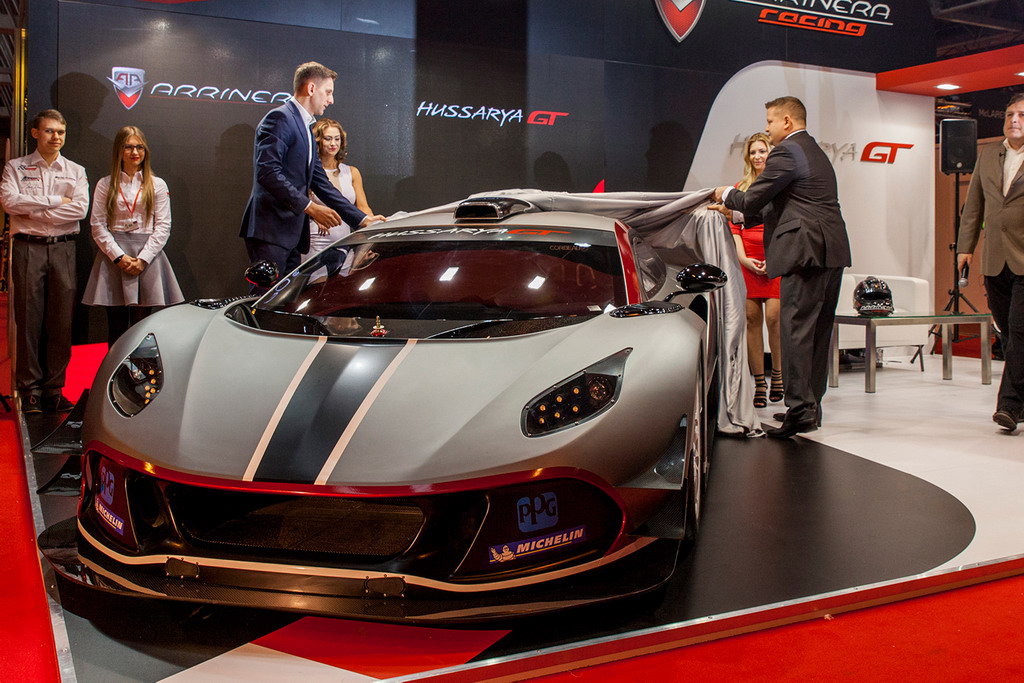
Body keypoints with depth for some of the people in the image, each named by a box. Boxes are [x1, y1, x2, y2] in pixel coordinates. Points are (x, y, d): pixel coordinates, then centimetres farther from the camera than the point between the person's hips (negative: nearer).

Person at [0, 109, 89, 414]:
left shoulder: (75, 171, 13)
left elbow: (80, 208, -4)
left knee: (62, 321, -1)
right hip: (28, 248, -1)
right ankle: (30, 390, 4)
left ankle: (54, 389, 6)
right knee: (29, 320, -2)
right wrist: (56, 201, -8)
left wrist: (33, 210, -7)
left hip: (63, 248, 2)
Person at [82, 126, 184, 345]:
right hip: (113, 255, 0)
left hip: (147, 255, 0)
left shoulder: (158, 186, 8)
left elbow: (163, 226, 2)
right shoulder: (105, 185, 8)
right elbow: (98, 226, 4)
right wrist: (118, 257, -9)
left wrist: (142, 259, -8)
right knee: (116, 324, 0)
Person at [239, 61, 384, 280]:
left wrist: (362, 219, 16)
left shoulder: (305, 129, 24)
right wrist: (309, 207, -22)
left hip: (291, 234, 10)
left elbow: (321, 183, 23)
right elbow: (267, 172, -19)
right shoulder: (280, 118, -6)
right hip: (270, 231, -10)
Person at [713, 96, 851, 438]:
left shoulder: (786, 153, -8)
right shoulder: (816, 152, 23)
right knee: (818, 330, 12)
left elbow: (752, 201, -9)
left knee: (796, 330, -9)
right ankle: (811, 404, 19)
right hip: (832, 251, 10)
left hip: (806, 250, -10)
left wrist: (726, 194, 12)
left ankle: (800, 408, -10)